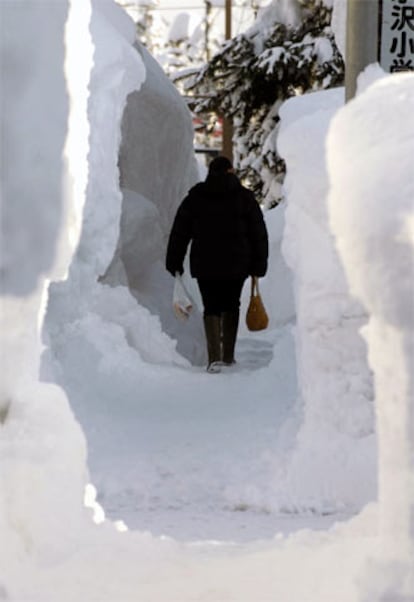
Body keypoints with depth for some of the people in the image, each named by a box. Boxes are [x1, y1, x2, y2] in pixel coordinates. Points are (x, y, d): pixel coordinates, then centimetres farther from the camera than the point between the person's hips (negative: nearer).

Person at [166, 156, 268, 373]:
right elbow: (258, 234, 0)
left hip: (205, 264, -1)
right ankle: (228, 355, 22)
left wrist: (174, 262, 9)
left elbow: (179, 232, 3)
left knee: (212, 308, 2)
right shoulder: (244, 197, 1)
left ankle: (214, 357, -14)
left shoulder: (195, 197, 2)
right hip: (236, 264, 1)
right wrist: (259, 265, 5)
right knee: (231, 306, 17)